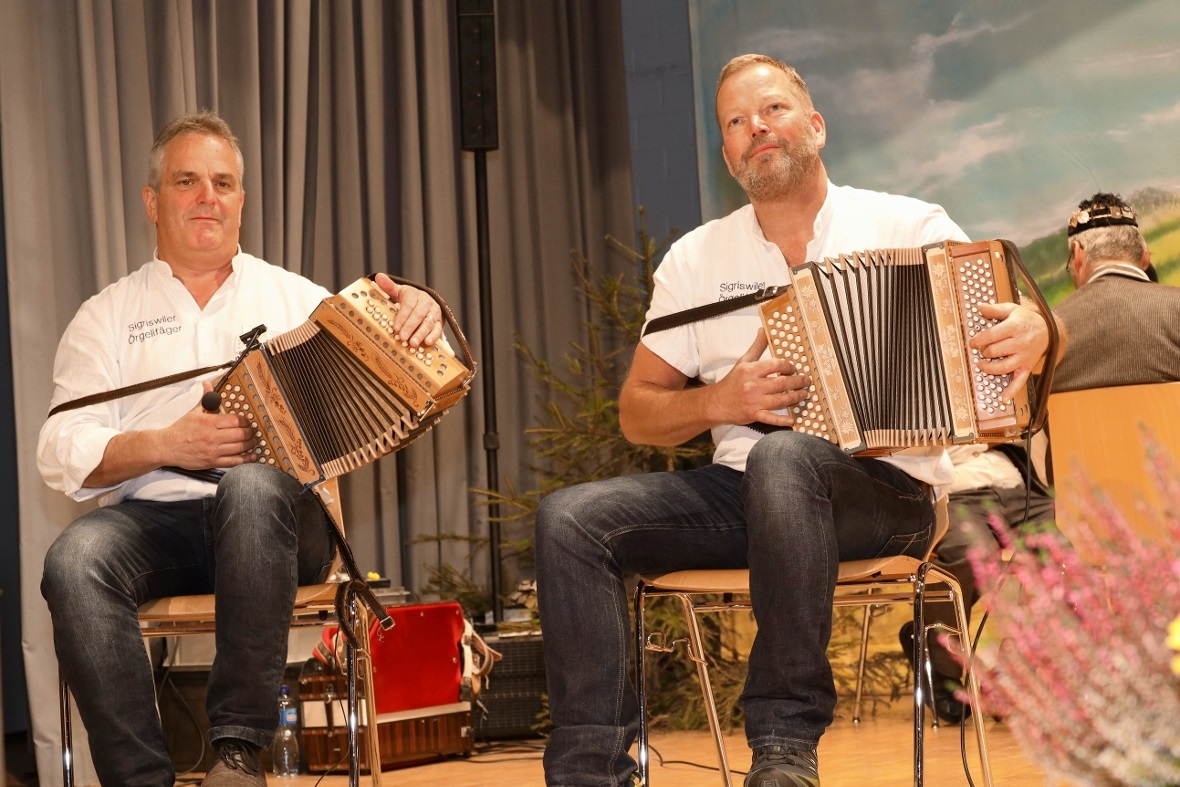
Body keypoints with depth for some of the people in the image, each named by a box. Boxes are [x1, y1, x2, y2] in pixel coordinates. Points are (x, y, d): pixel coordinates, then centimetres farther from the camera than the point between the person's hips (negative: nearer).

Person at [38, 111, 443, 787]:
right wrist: (169, 445, -12)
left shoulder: (294, 297, 19)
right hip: (153, 516, 1)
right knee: (75, 559, -33)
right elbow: (63, 452, 6)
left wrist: (421, 317, -8)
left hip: (278, 516, 0)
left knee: (254, 484, -37)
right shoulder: (109, 316, 16)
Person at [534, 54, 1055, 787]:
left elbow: (1006, 324, -1)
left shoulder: (909, 227, 4)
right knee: (572, 517, -19)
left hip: (886, 492, -4)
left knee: (783, 459, -38)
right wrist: (718, 402, -7)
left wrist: (1034, 333, -26)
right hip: (739, 489, 4)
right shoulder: (695, 259, 13)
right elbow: (638, 414, 14)